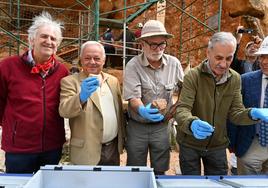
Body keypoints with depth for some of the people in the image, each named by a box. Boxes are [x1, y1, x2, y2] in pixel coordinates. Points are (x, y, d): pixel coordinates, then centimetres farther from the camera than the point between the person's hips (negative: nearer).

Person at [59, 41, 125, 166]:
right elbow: (64, 111, -21)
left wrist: (122, 138, 13)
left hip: (114, 148, 5)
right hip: (87, 151, -4)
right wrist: (82, 96, -38)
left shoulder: (113, 81, 8)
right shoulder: (70, 81, -7)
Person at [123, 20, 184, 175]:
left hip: (162, 126, 2)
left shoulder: (174, 63, -4)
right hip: (137, 127, -2)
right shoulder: (133, 66, -14)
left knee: (160, 171, 17)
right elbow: (133, 97, -22)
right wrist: (142, 110, -41)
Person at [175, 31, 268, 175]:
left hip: (218, 145, 4)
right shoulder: (192, 76, -19)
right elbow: (182, 110, -27)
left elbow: (235, 113, -6)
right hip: (190, 144, -3)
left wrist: (252, 114, -28)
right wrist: (192, 124, -49)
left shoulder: (235, 79, -4)